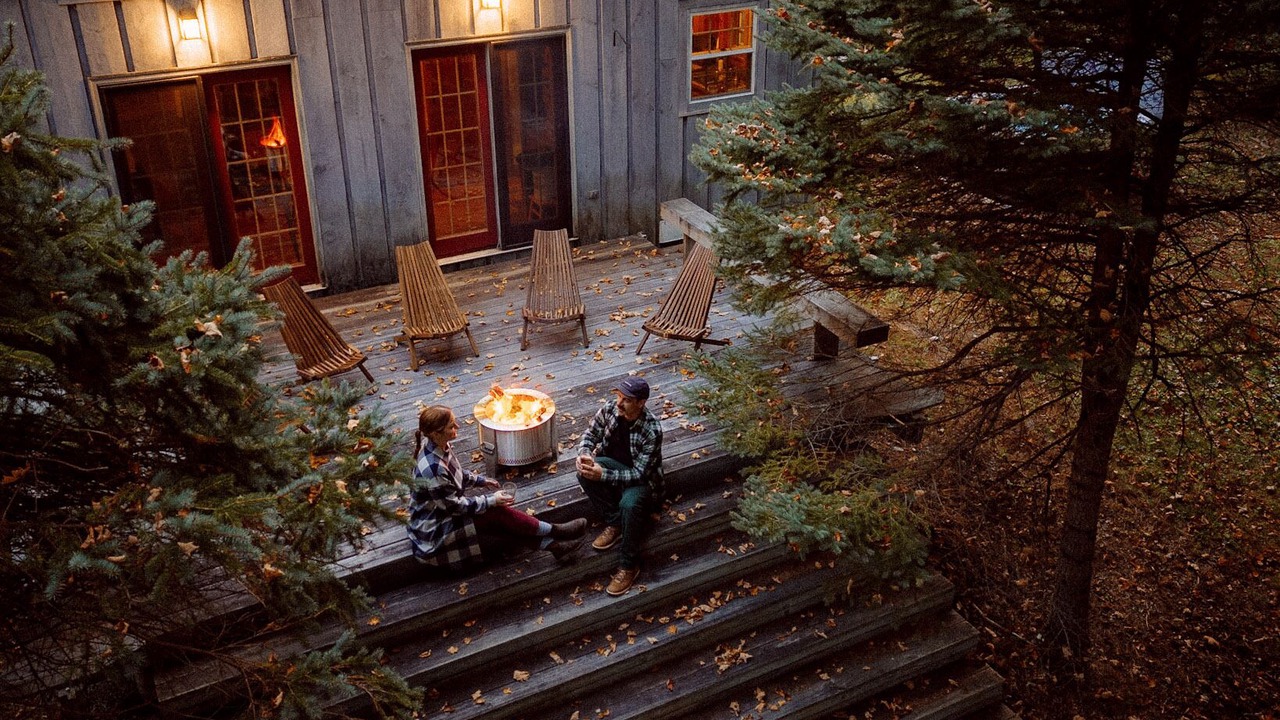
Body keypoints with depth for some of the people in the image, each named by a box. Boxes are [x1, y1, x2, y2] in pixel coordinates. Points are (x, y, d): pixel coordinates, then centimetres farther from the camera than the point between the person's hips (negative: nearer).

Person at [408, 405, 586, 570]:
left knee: (507, 528, -10)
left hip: (447, 512, 9)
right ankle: (555, 531, -8)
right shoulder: (432, 469, -32)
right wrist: (492, 500, -15)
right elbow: (456, 505, -22)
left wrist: (480, 480, 11)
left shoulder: (440, 446, -4)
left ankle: (553, 544, -11)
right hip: (435, 530, -9)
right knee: (498, 514, -17)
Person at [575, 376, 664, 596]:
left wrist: (603, 475, -38)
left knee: (629, 504, -36)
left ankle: (629, 565, -18)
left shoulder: (652, 431, -30)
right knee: (585, 473, -25)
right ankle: (615, 523, -7)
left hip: (642, 479, -6)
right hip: (614, 463, 6)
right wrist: (584, 454, -24)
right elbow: (590, 435, -1)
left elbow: (638, 474, -29)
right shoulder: (610, 409, -15)